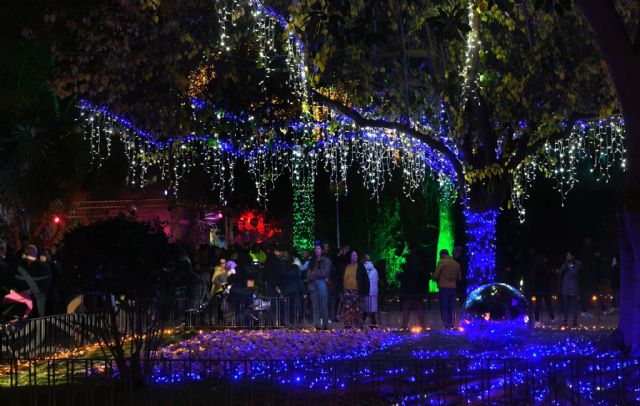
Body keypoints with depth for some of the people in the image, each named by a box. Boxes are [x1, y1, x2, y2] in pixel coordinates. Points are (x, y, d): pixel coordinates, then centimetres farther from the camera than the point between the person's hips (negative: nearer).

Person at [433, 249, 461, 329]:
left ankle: (446, 324, -8)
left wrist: (438, 280, 15)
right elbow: (459, 277, 16)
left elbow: (435, 276, -5)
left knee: (444, 307, -2)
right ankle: (451, 324, 6)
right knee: (450, 307, 11)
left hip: (444, 287, -5)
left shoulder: (442, 262, -5)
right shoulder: (456, 263, 10)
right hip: (453, 288, 5)